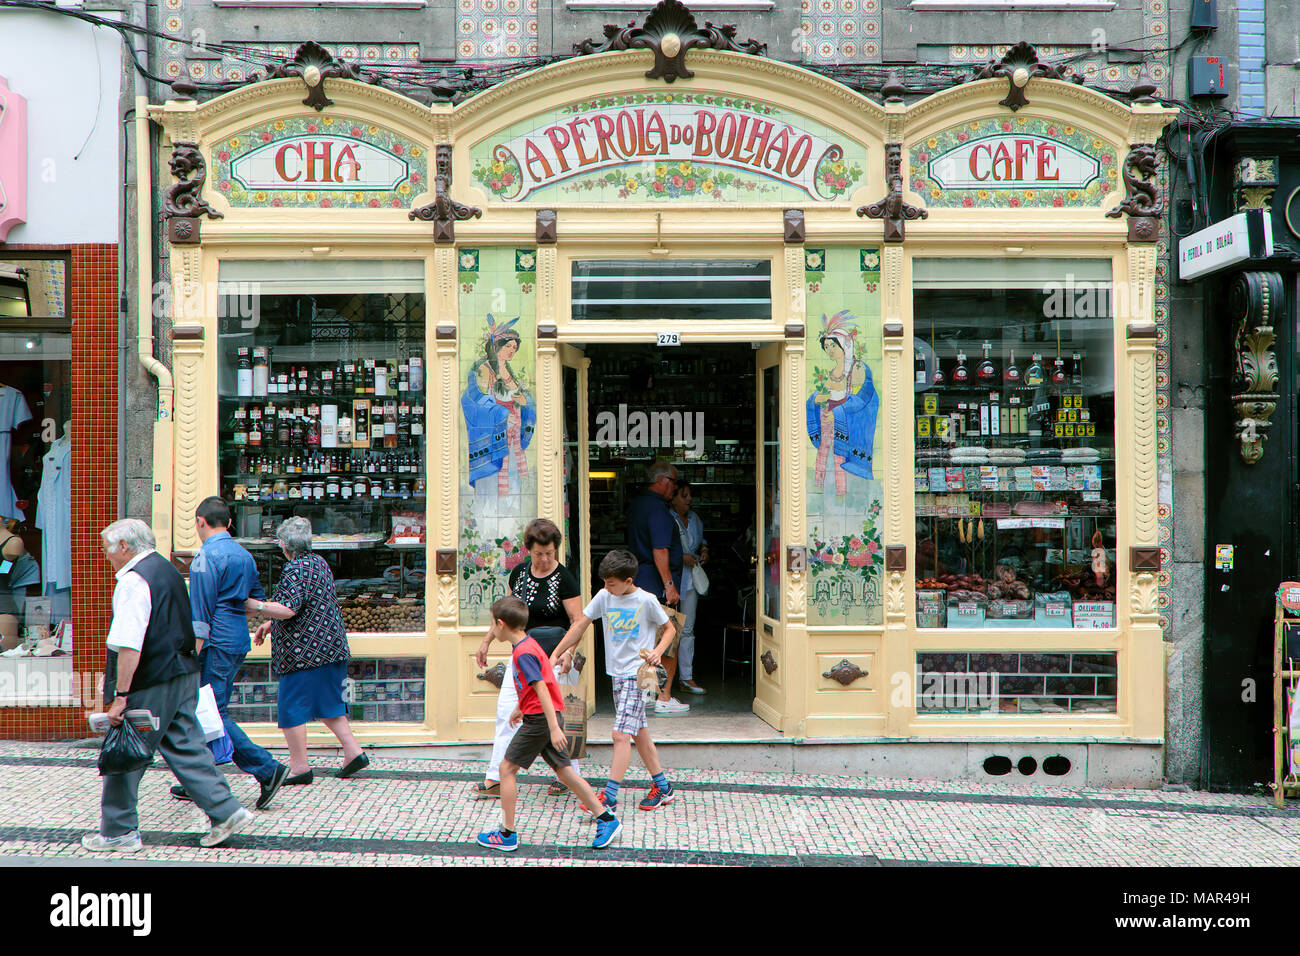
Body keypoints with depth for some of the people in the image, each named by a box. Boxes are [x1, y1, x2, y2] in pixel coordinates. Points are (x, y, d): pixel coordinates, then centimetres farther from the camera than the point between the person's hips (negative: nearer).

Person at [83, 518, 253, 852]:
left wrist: (120, 695, -23)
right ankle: (226, 812, 9)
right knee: (186, 747, 13)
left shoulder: (134, 580, -17)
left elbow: (129, 645, -24)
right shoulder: (168, 569, 14)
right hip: (184, 674, 9)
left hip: (151, 686, -9)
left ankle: (118, 833, 13)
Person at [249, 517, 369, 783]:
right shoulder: (319, 563, 14)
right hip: (329, 648, 9)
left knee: (291, 707, -1)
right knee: (326, 702, 18)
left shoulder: (295, 570, -16)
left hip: (303, 650, -9)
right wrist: (270, 623, 22)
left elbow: (287, 609, -27)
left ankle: (299, 766, 1)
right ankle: (353, 751, 15)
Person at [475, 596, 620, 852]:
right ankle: (606, 819, 10)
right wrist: (519, 709, 40)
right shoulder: (528, 645, 13)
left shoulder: (523, 653, -18)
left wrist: (553, 728, -28)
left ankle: (507, 835, 4)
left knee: (507, 768, -1)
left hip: (539, 719, -10)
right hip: (547, 719, 10)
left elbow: (542, 689, -24)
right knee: (564, 770, 10)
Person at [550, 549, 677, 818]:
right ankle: (662, 787, 25)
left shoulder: (646, 601, -10)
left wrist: (657, 651, -14)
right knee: (639, 732, 13)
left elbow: (669, 628, 3)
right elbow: (580, 624, 8)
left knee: (621, 734, -13)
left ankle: (609, 797, -13)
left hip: (636, 674, -6)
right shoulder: (604, 597, 3)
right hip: (616, 672, 6)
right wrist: (556, 653, 5)